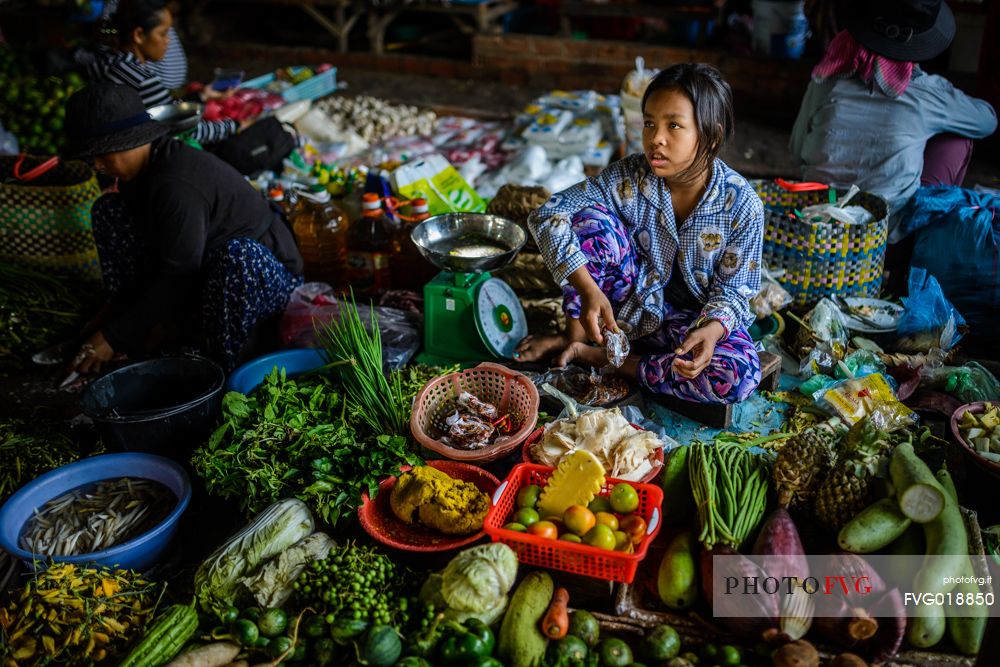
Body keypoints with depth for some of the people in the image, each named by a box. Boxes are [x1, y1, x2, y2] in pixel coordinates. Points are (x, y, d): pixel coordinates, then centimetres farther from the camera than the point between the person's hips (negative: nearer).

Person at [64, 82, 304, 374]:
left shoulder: (178, 187, -31)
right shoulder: (140, 168, -3)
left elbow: (176, 277, -28)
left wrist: (114, 337, -23)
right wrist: (114, 314, 2)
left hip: (264, 271, -9)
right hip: (202, 271, 9)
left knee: (238, 254, -45)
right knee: (107, 211, 2)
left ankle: (221, 368, -22)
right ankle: (170, 326, -5)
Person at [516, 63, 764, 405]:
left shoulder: (742, 204, -20)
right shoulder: (629, 177, -19)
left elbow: (732, 289, -12)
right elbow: (547, 215, -23)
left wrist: (712, 330, -36)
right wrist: (589, 290, -35)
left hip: (693, 316, 0)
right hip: (630, 301, 0)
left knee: (741, 376, -31)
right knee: (591, 218, -23)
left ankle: (599, 358, -19)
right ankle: (574, 336, -8)